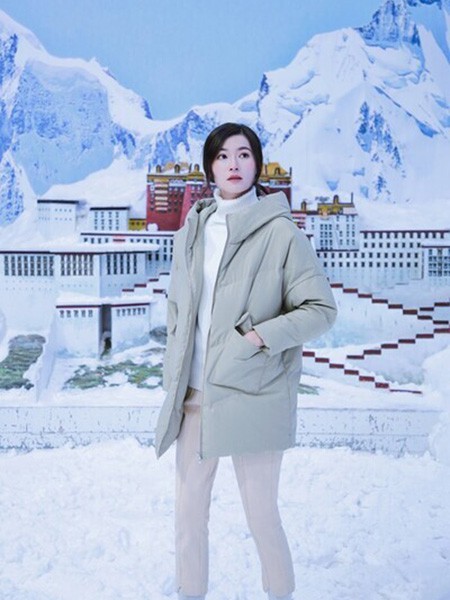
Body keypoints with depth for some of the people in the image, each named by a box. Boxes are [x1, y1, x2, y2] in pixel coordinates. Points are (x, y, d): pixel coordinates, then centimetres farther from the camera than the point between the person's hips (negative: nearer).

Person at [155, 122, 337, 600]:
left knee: (261, 514, 6)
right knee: (189, 511, 14)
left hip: (253, 398, -5)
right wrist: (173, 378, 11)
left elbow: (321, 308, -6)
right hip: (194, 398, 5)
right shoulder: (191, 232, 9)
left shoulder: (280, 232, -7)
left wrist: (260, 337, -17)